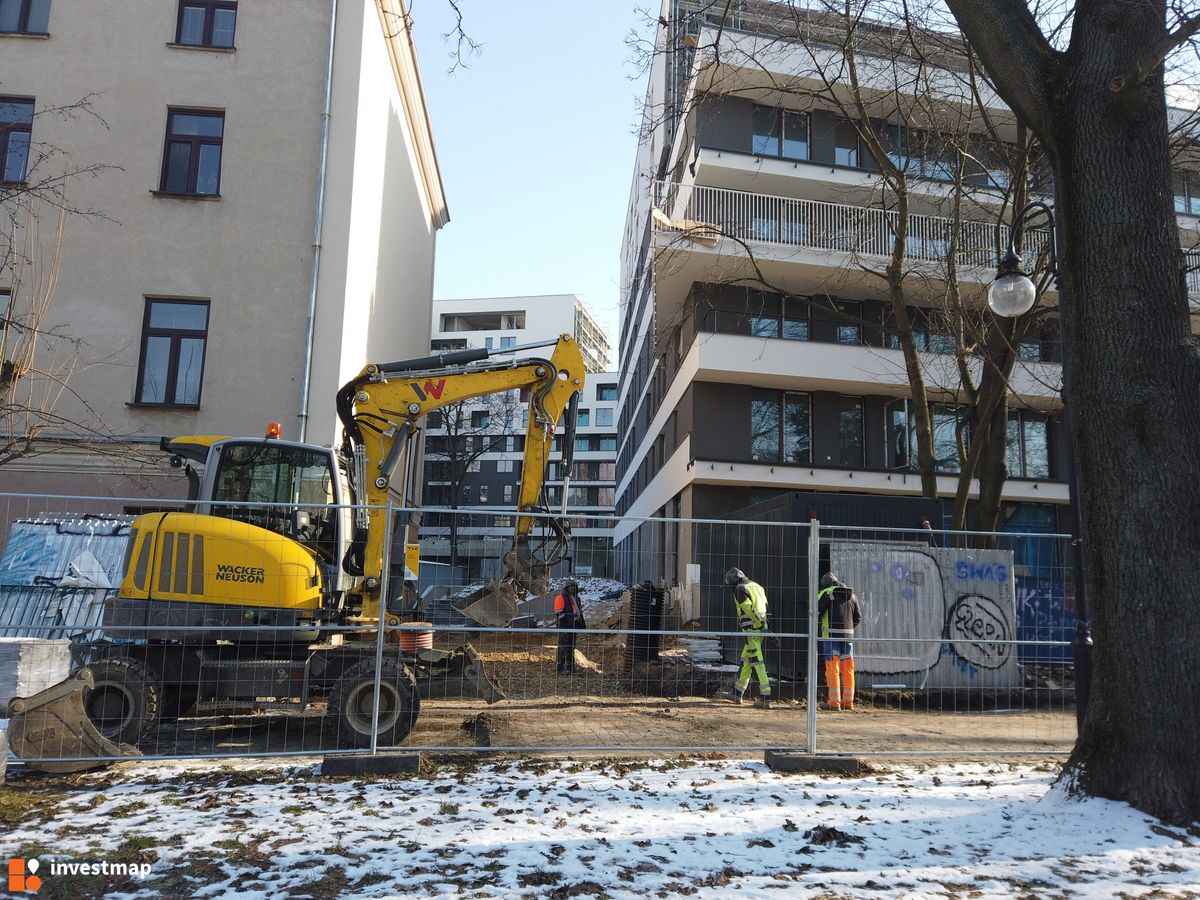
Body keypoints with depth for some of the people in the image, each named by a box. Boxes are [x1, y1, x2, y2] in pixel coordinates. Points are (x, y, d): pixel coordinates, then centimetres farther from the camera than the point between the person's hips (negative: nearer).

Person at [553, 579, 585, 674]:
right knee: (563, 647, -8)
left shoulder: (576, 598, 18)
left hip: (573, 627, 8)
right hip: (564, 627, -8)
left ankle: (570, 666, 21)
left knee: (571, 648, 13)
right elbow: (558, 613, -13)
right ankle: (560, 668, -6)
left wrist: (583, 624, 24)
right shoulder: (561, 598, -8)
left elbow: (579, 612, 27)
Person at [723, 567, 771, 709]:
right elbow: (765, 606, 13)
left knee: (757, 663, -7)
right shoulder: (756, 586, 17)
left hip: (751, 630, -9)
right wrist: (763, 623, 9)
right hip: (761, 629, 9)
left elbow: (749, 609, -19)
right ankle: (737, 694, 27)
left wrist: (760, 623, -14)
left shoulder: (740, 589, -8)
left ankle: (765, 699, -8)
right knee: (745, 661, 18)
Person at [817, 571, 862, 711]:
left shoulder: (827, 593, -4)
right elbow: (858, 617, 16)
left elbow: (815, 613, -9)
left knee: (832, 669, -3)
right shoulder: (852, 595, 13)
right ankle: (848, 702, 12)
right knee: (848, 670, 9)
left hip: (831, 636, -5)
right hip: (847, 636, 5)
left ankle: (834, 702, -4)